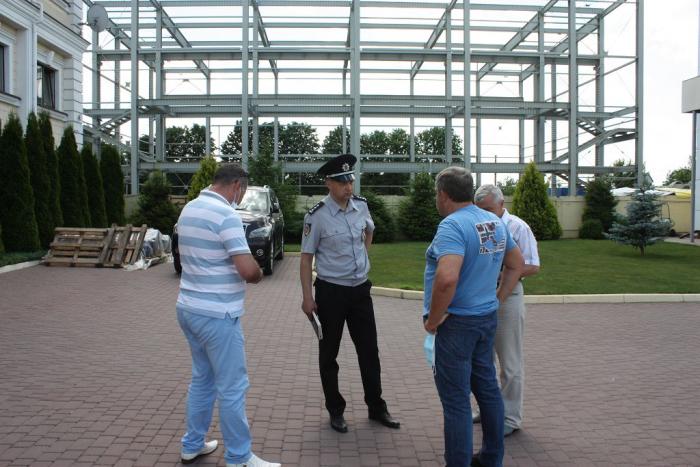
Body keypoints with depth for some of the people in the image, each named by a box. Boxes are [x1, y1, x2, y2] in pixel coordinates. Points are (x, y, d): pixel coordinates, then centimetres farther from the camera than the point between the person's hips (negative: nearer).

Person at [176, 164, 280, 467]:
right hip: (216, 314, -9)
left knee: (202, 379, 21)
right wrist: (258, 274, -2)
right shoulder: (226, 215, -19)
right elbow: (248, 270, -25)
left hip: (188, 308, 9)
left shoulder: (189, 209, 9)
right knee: (232, 387, 1)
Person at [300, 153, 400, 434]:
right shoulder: (317, 216, -14)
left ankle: (376, 407, 28)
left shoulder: (361, 206, 0)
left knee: (369, 351, 11)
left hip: (361, 289, 4)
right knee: (329, 354, 10)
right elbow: (306, 258, -9)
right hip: (331, 292, -4)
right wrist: (307, 297, -12)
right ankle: (335, 411, 27)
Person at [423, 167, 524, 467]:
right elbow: (516, 264, 19)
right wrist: (497, 300, 16)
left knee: (456, 400, 2)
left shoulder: (452, 225, -20)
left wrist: (433, 319, -21)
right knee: (487, 388, 19)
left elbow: (447, 278, -34)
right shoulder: (495, 223, 7)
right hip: (488, 318, 9)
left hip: (458, 322, -9)